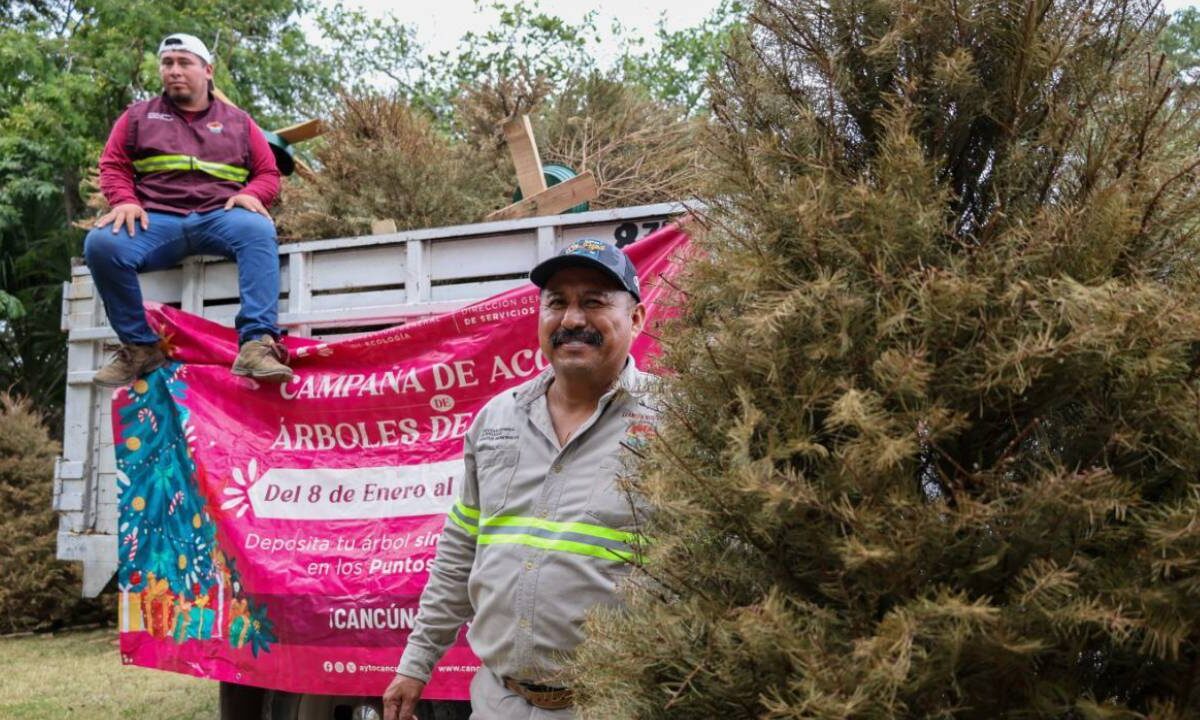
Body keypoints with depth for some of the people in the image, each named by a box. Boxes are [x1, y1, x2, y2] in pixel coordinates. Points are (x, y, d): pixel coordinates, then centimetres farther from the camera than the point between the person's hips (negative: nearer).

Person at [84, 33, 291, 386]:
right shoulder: (138, 116, 22)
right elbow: (113, 166, 15)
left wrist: (251, 194, -6)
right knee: (101, 243, -31)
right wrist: (125, 201, -7)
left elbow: (269, 173, 18)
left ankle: (257, 344, -47)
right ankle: (140, 346, -18)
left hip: (221, 216, 0)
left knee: (259, 231, -36)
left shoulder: (237, 121, 22)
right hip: (157, 220, 1)